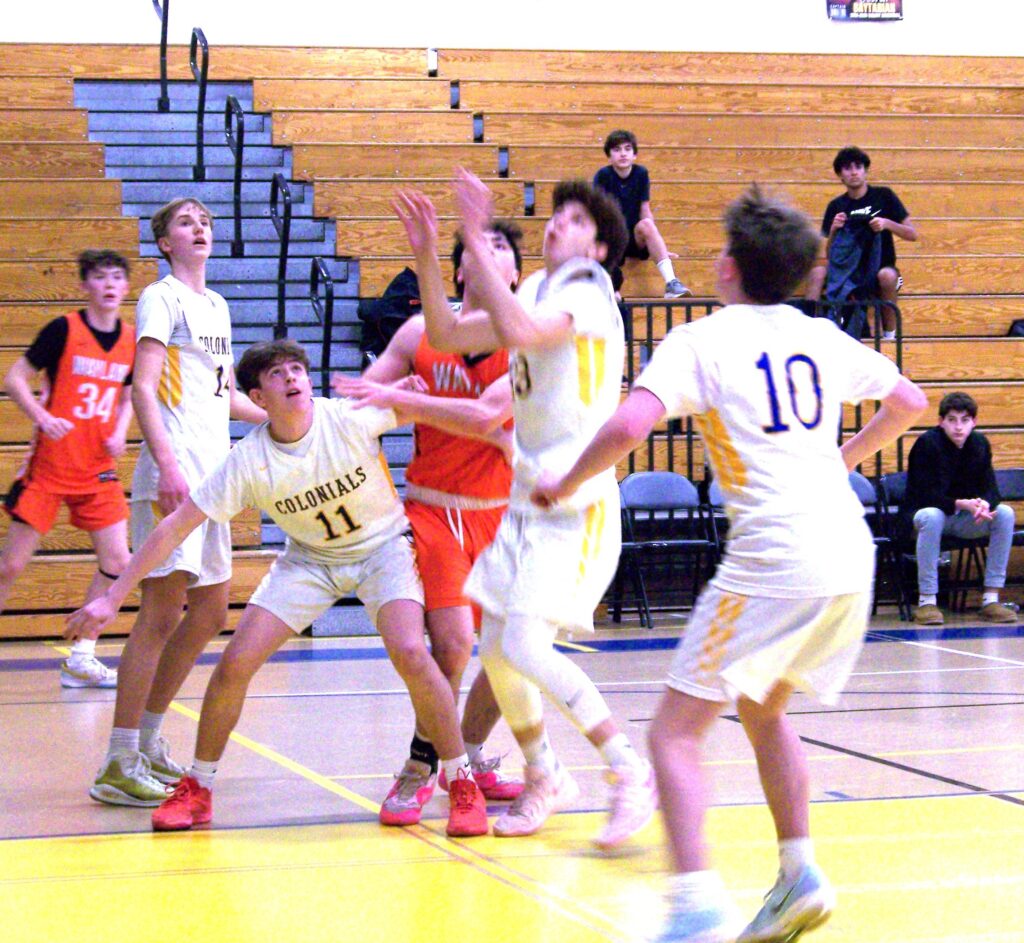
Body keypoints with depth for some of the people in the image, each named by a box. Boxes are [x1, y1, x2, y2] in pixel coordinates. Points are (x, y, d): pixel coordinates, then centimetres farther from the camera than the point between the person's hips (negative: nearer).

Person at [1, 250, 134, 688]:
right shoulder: (63, 330, -9)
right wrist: (43, 418, -20)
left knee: (117, 561, -2)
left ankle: (80, 658, 10)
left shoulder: (131, 341, 4)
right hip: (49, 465, -4)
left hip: (98, 470, 5)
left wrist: (119, 434, 0)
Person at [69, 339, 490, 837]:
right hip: (310, 558, 2)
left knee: (409, 652, -26)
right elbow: (175, 526, -18)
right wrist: (112, 598, -21)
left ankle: (462, 785, -9)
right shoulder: (247, 461, -20)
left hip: (381, 547, -2)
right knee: (236, 661, -11)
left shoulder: (351, 418, -24)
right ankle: (197, 790, 10)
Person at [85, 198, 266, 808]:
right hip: (173, 477, -9)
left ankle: (149, 743, 22)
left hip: (212, 478, 9)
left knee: (210, 613, 12)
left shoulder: (218, 306, 20)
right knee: (162, 611, -12)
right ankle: (120, 765, -11)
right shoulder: (162, 299, -4)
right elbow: (143, 389, -15)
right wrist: (167, 465, -26)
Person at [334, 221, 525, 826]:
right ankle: (421, 767, 1)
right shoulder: (422, 332, 0)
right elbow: (355, 402, 9)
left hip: (500, 514, 2)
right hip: (433, 509, -1)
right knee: (453, 642, -17)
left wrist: (399, 397, -23)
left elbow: (486, 415, -20)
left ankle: (469, 757, 29)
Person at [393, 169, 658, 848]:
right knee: (496, 652, 8)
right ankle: (545, 779, 27)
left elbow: (516, 331, -30)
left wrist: (476, 240, -26)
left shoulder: (587, 296, -10)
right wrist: (428, 256, 3)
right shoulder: (537, 295, 16)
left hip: (577, 504, -9)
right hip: (527, 498, 9)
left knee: (525, 645, -21)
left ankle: (632, 773, -10)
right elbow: (446, 335, 15)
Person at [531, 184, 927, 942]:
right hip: (851, 557, 7)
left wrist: (564, 488, 0)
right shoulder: (823, 337, 16)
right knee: (763, 708, 27)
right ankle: (799, 880, 23)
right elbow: (909, 401, 26)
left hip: (774, 559, -7)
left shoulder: (701, 340, -1)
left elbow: (630, 426, -15)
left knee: (676, 733, -3)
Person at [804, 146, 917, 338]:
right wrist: (833, 230, -14)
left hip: (880, 268, -2)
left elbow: (912, 234, -1)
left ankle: (890, 334, -19)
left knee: (887, 276, -37)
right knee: (818, 273, -28)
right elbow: (830, 255, 5)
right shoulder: (836, 206, 7)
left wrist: (887, 224, -19)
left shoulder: (883, 196, 1)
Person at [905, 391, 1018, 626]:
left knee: (1005, 513, -21)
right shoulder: (927, 444, -16)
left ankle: (991, 600, -20)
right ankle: (927, 601, -34)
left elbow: (990, 487, -4)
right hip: (928, 510, -5)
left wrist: (985, 504, -30)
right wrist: (961, 504, -36)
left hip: (965, 519, 5)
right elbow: (924, 495, -21)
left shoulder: (980, 444, -1)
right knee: (931, 516, -39)